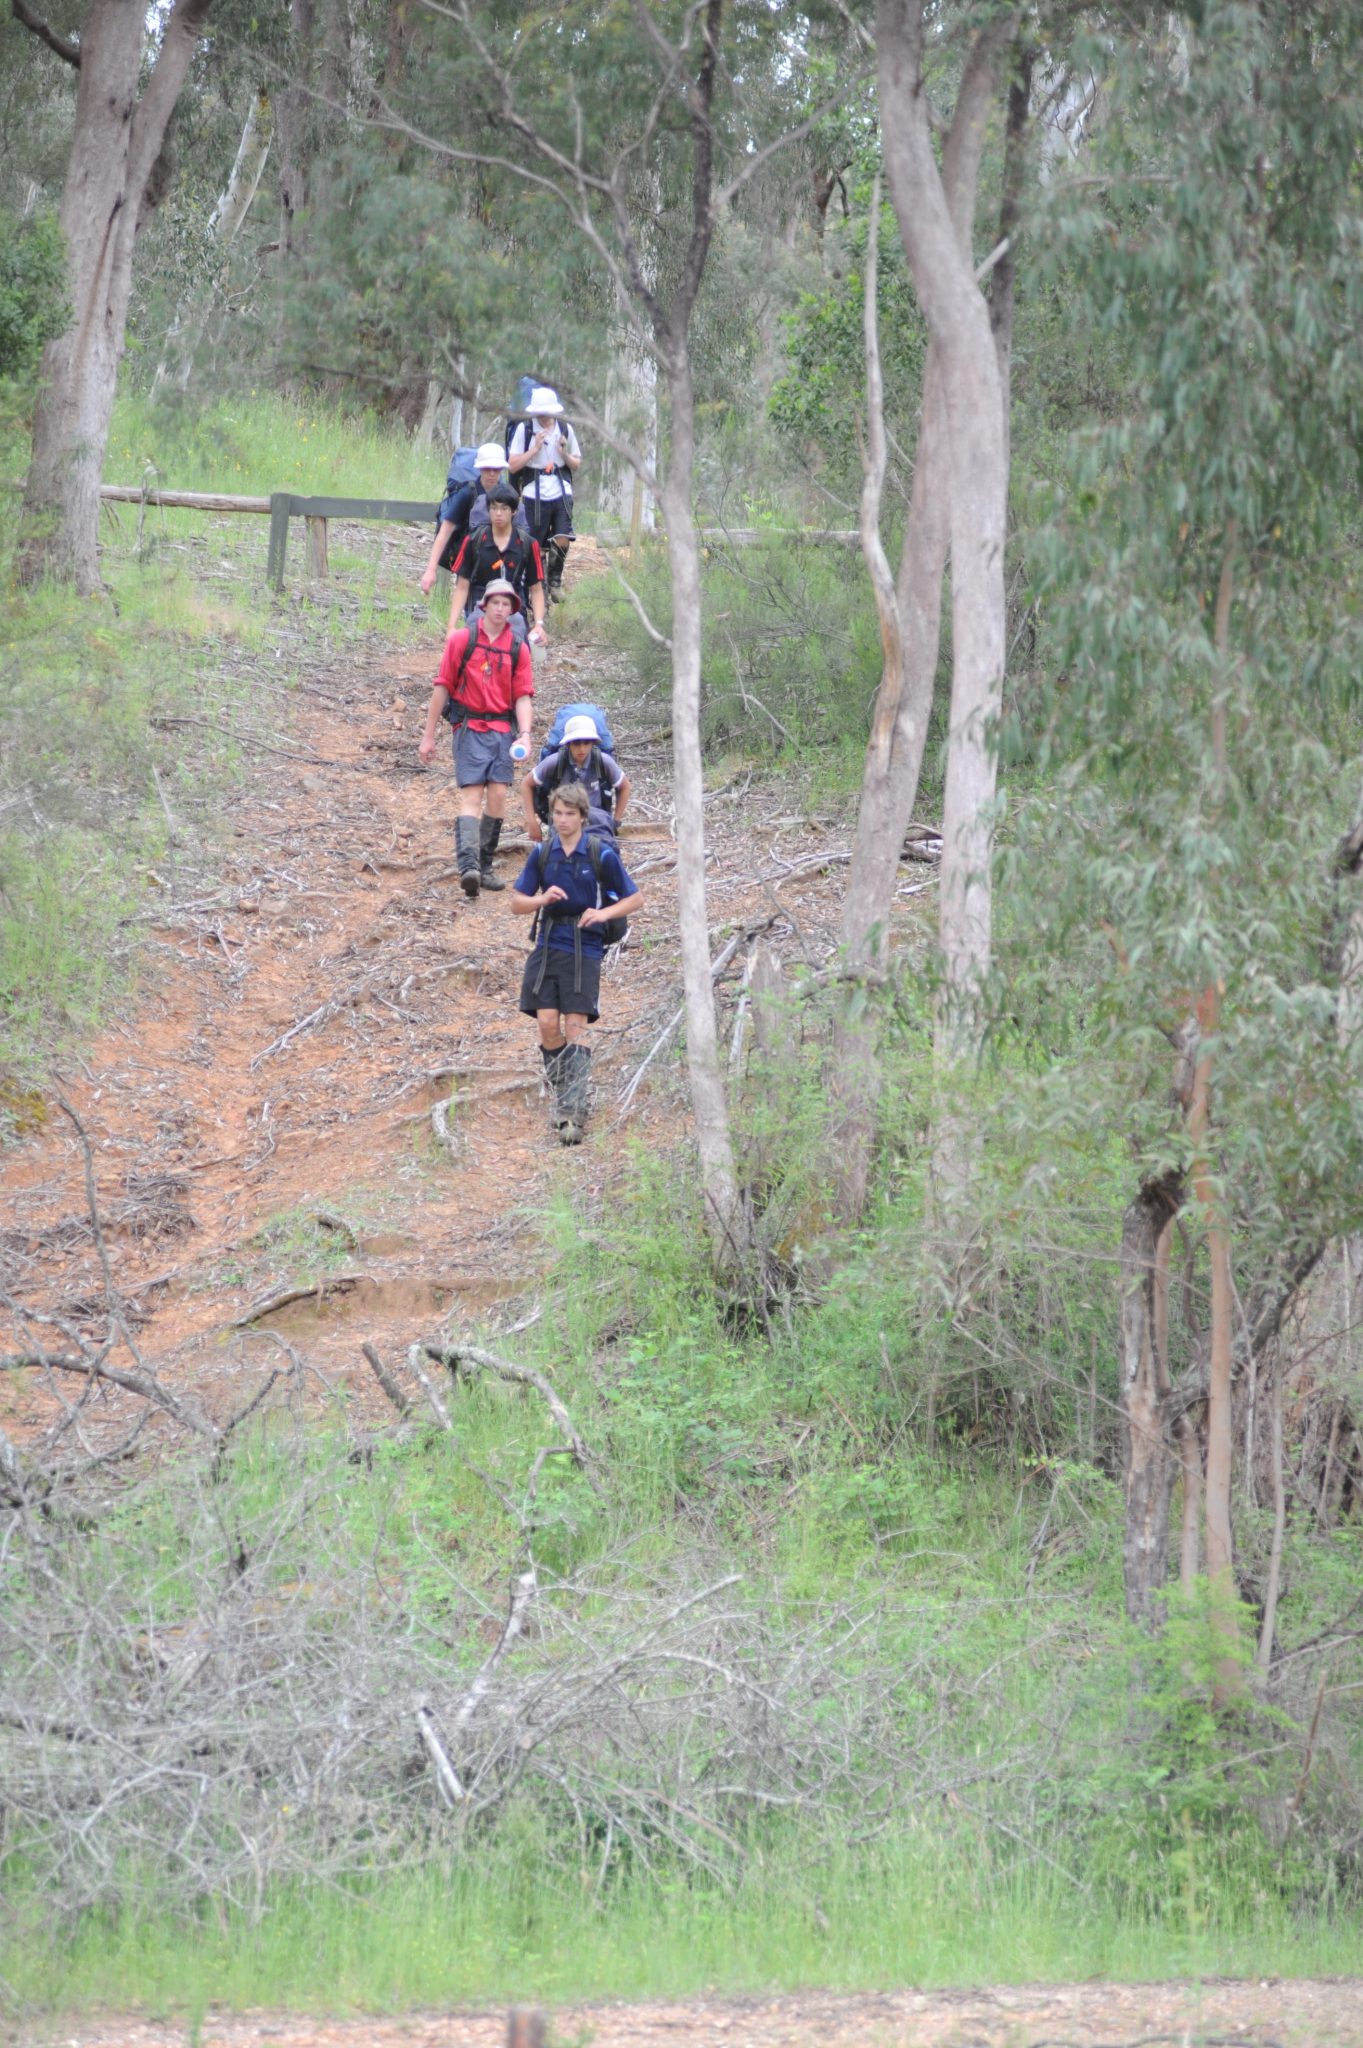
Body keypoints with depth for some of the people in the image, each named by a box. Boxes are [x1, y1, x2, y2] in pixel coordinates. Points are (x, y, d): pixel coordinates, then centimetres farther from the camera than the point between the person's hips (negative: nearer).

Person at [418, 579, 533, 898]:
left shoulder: (518, 650, 8)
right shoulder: (462, 640, 2)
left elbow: (523, 696, 6)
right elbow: (442, 687, 3)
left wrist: (525, 734, -11)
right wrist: (429, 736, 2)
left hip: (502, 730, 3)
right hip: (469, 728, -3)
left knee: (498, 794, -4)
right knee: (471, 796, -13)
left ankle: (485, 867, 8)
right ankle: (469, 866, -26)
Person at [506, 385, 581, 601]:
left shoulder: (565, 429, 6)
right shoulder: (524, 429, -1)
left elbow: (577, 465, 14)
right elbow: (512, 466, -4)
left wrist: (565, 454, -7)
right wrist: (534, 449, -14)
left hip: (561, 493, 1)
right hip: (535, 495, -1)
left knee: (562, 541, -15)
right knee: (537, 549, 2)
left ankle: (555, 579, 9)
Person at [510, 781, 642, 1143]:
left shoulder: (602, 854, -3)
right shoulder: (542, 854, 6)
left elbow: (634, 898, 4)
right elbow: (518, 903, 11)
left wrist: (604, 912, -14)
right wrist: (543, 898, -11)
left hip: (584, 949, -3)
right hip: (547, 946, 3)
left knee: (575, 1026, -10)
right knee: (547, 1024, -4)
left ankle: (576, 1112, -11)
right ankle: (560, 1099, 13)